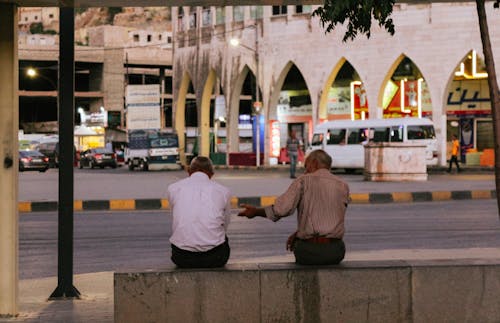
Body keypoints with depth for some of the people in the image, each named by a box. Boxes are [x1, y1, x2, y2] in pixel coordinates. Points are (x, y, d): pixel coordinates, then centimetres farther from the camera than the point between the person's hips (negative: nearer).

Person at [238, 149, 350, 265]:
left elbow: (283, 209, -17)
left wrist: (256, 212, -2)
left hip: (309, 251, -2)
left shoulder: (303, 181, -3)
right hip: (335, 251, 2)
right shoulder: (343, 186, 8)